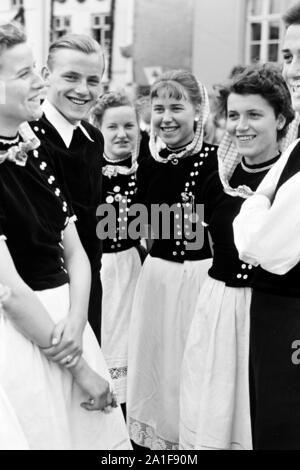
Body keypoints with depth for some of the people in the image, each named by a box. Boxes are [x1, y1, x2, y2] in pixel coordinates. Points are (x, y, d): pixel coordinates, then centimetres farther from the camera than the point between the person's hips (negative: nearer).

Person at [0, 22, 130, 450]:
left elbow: (75, 253, 9)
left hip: (62, 322, 7)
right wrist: (81, 368, -11)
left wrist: (76, 323, -10)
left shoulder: (41, 153, 7)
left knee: (97, 433, 15)